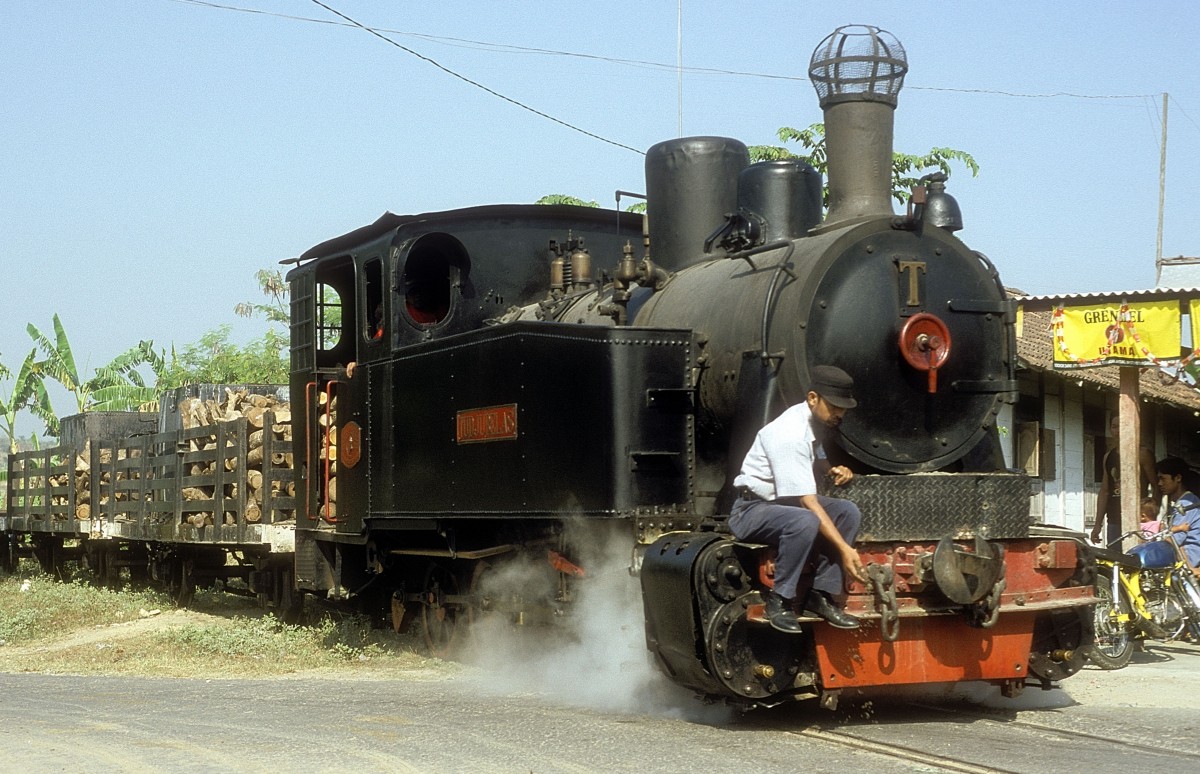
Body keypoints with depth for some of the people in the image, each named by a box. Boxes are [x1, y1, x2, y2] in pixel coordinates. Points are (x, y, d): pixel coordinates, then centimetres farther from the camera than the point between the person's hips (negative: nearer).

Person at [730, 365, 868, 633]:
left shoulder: (815, 423, 1)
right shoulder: (789, 434, -28)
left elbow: (816, 460, 25)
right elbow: (808, 502, -30)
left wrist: (833, 470, 1)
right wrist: (843, 548, -32)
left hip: (786, 502, 9)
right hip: (751, 509, -9)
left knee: (848, 512, -9)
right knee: (805, 522, -36)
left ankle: (821, 595, -7)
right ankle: (780, 601, -21)